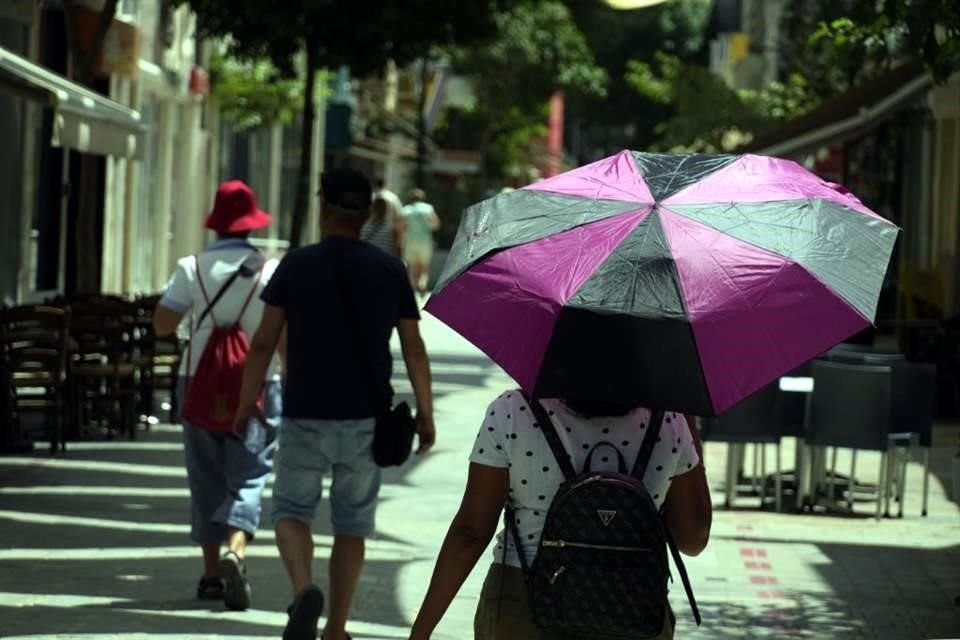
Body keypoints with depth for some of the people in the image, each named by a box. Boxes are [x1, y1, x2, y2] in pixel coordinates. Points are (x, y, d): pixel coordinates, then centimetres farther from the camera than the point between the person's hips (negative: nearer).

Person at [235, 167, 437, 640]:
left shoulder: (297, 265, -4)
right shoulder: (390, 271, 1)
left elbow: (263, 342, -4)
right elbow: (413, 348, -1)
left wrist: (246, 401, 7)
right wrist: (425, 411, 6)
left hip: (306, 416, -2)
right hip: (366, 417, 2)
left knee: (291, 511, 9)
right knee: (351, 522, 12)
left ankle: (304, 589, -19)